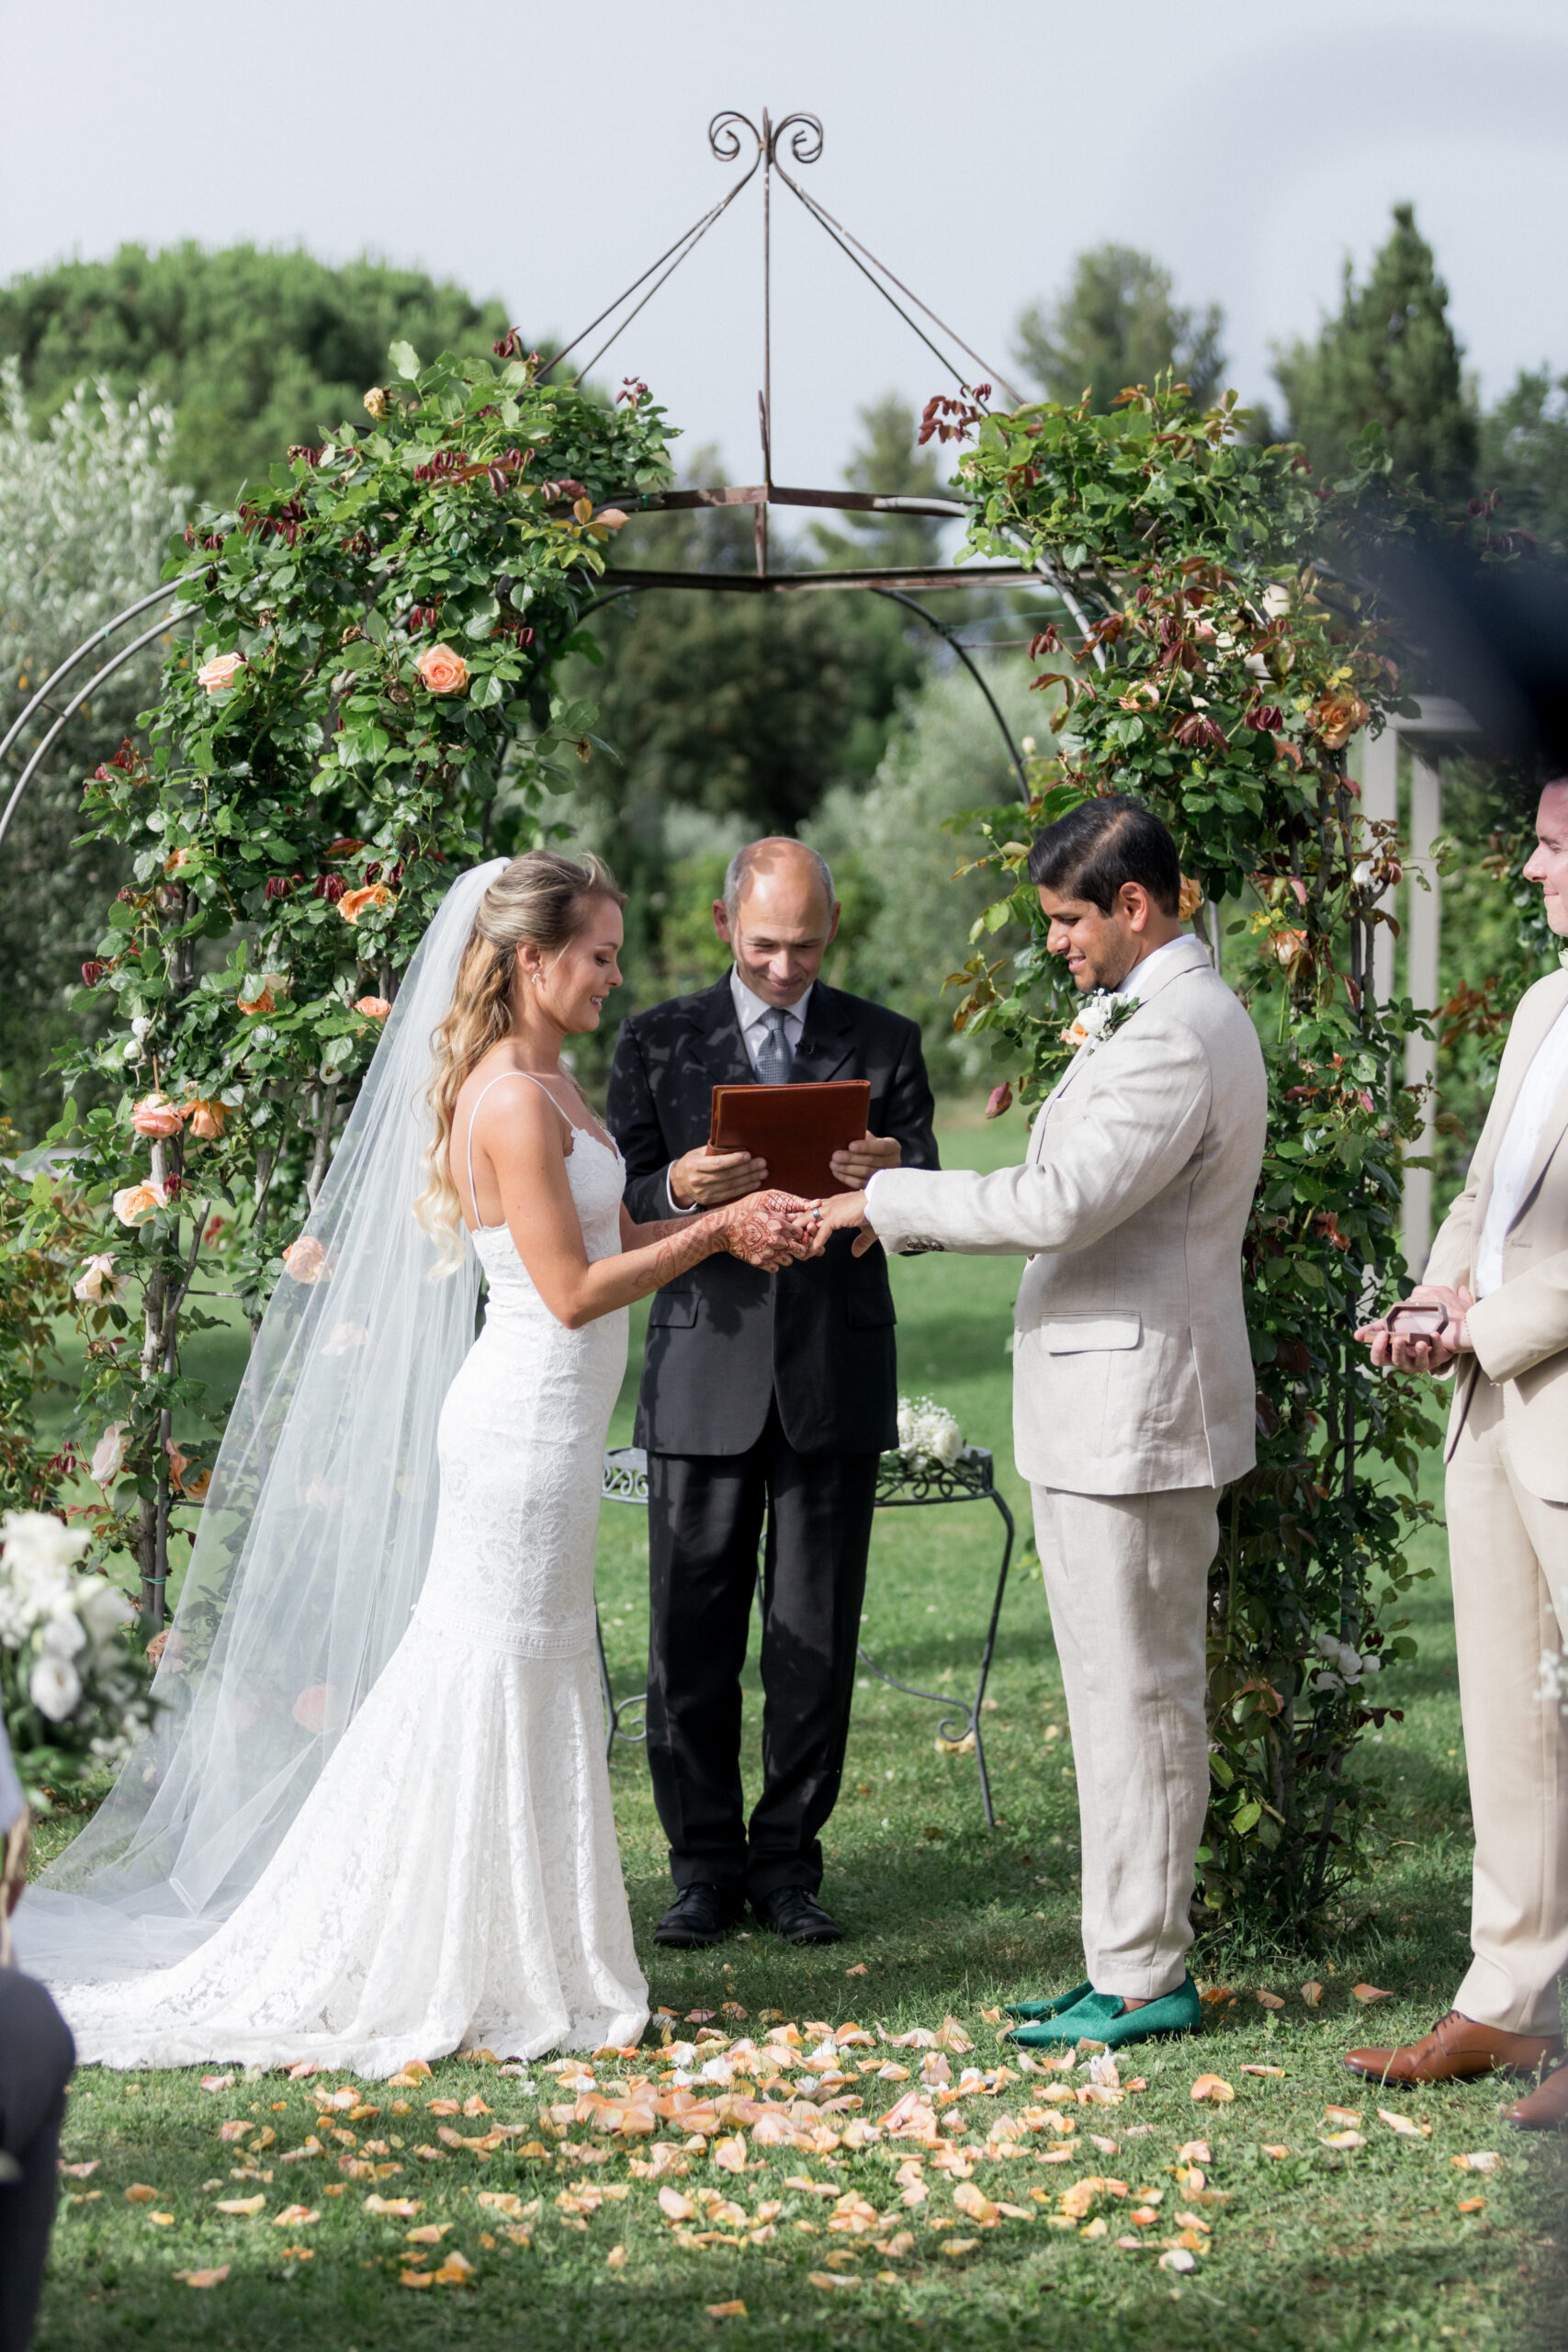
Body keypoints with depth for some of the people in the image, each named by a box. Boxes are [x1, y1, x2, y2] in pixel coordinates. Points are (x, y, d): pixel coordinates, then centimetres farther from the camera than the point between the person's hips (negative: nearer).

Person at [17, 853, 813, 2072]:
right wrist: (714, 1234, -15)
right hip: (528, 1415, -10)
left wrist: (728, 1219, 4)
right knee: (497, 1674, -2)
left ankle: (517, 1959, 23)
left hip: (549, 1418, 10)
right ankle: (442, 1969, 7)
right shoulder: (512, 1102, -19)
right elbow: (572, 1289, -20)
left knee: (541, 1673, 14)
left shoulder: (547, 1086, 11)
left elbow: (611, 1235, 17)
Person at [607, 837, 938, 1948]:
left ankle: (789, 1860, 15)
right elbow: (615, 1203, 2)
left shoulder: (883, 1044, 7)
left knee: (818, 1636, 4)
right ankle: (706, 1865, 11)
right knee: (692, 1634, 1)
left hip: (837, 1378, 1)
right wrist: (677, 1188, -20)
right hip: (705, 1375, 0)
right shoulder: (659, 1042, 6)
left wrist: (889, 1176, -22)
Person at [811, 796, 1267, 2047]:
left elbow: (1058, 1202, -26)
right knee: (1128, 1695, 14)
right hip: (1109, 1411, 11)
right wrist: (910, 1211, 12)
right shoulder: (1156, 1015, 17)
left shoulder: (1176, 1036, -19)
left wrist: (884, 1198, -18)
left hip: (1131, 1413, -11)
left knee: (1138, 1698, -3)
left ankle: (1143, 1978, 4)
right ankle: (1137, 1957, 22)